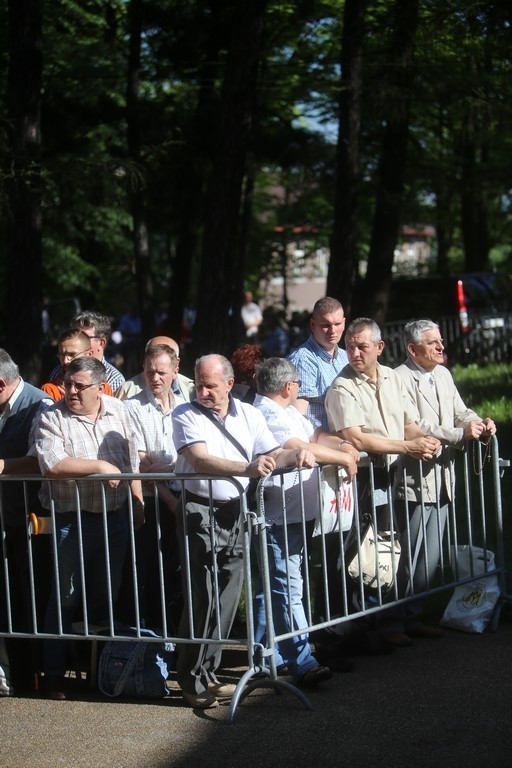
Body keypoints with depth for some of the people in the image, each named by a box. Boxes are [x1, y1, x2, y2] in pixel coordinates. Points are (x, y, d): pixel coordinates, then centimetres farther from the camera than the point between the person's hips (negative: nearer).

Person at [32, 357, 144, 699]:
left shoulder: (119, 411, 3)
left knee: (106, 594, 14)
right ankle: (54, 672, 9)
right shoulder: (52, 418, -11)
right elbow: (52, 464, -26)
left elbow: (132, 462, 10)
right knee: (65, 597, 1)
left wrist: (138, 504, 9)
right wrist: (100, 467, -23)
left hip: (115, 517, 4)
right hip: (72, 520, -4)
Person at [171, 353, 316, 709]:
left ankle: (207, 675, 18)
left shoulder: (249, 415, 10)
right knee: (203, 599, -8)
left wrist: (295, 455, -16)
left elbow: (272, 456, 8)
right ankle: (193, 683, -2)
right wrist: (246, 469, -36)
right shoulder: (186, 415, -5)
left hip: (236, 512, 5)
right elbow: (200, 460, -21)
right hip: (201, 512, -5)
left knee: (227, 598, 8)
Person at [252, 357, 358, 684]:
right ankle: (303, 662, -10)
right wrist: (343, 459, -19)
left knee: (272, 586, 17)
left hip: (298, 513, 11)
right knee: (288, 588, -9)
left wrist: (342, 444, 1)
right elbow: (300, 448, -28)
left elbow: (314, 435, 21)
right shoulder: (265, 416, -18)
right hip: (279, 518, -11)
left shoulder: (288, 412, 16)